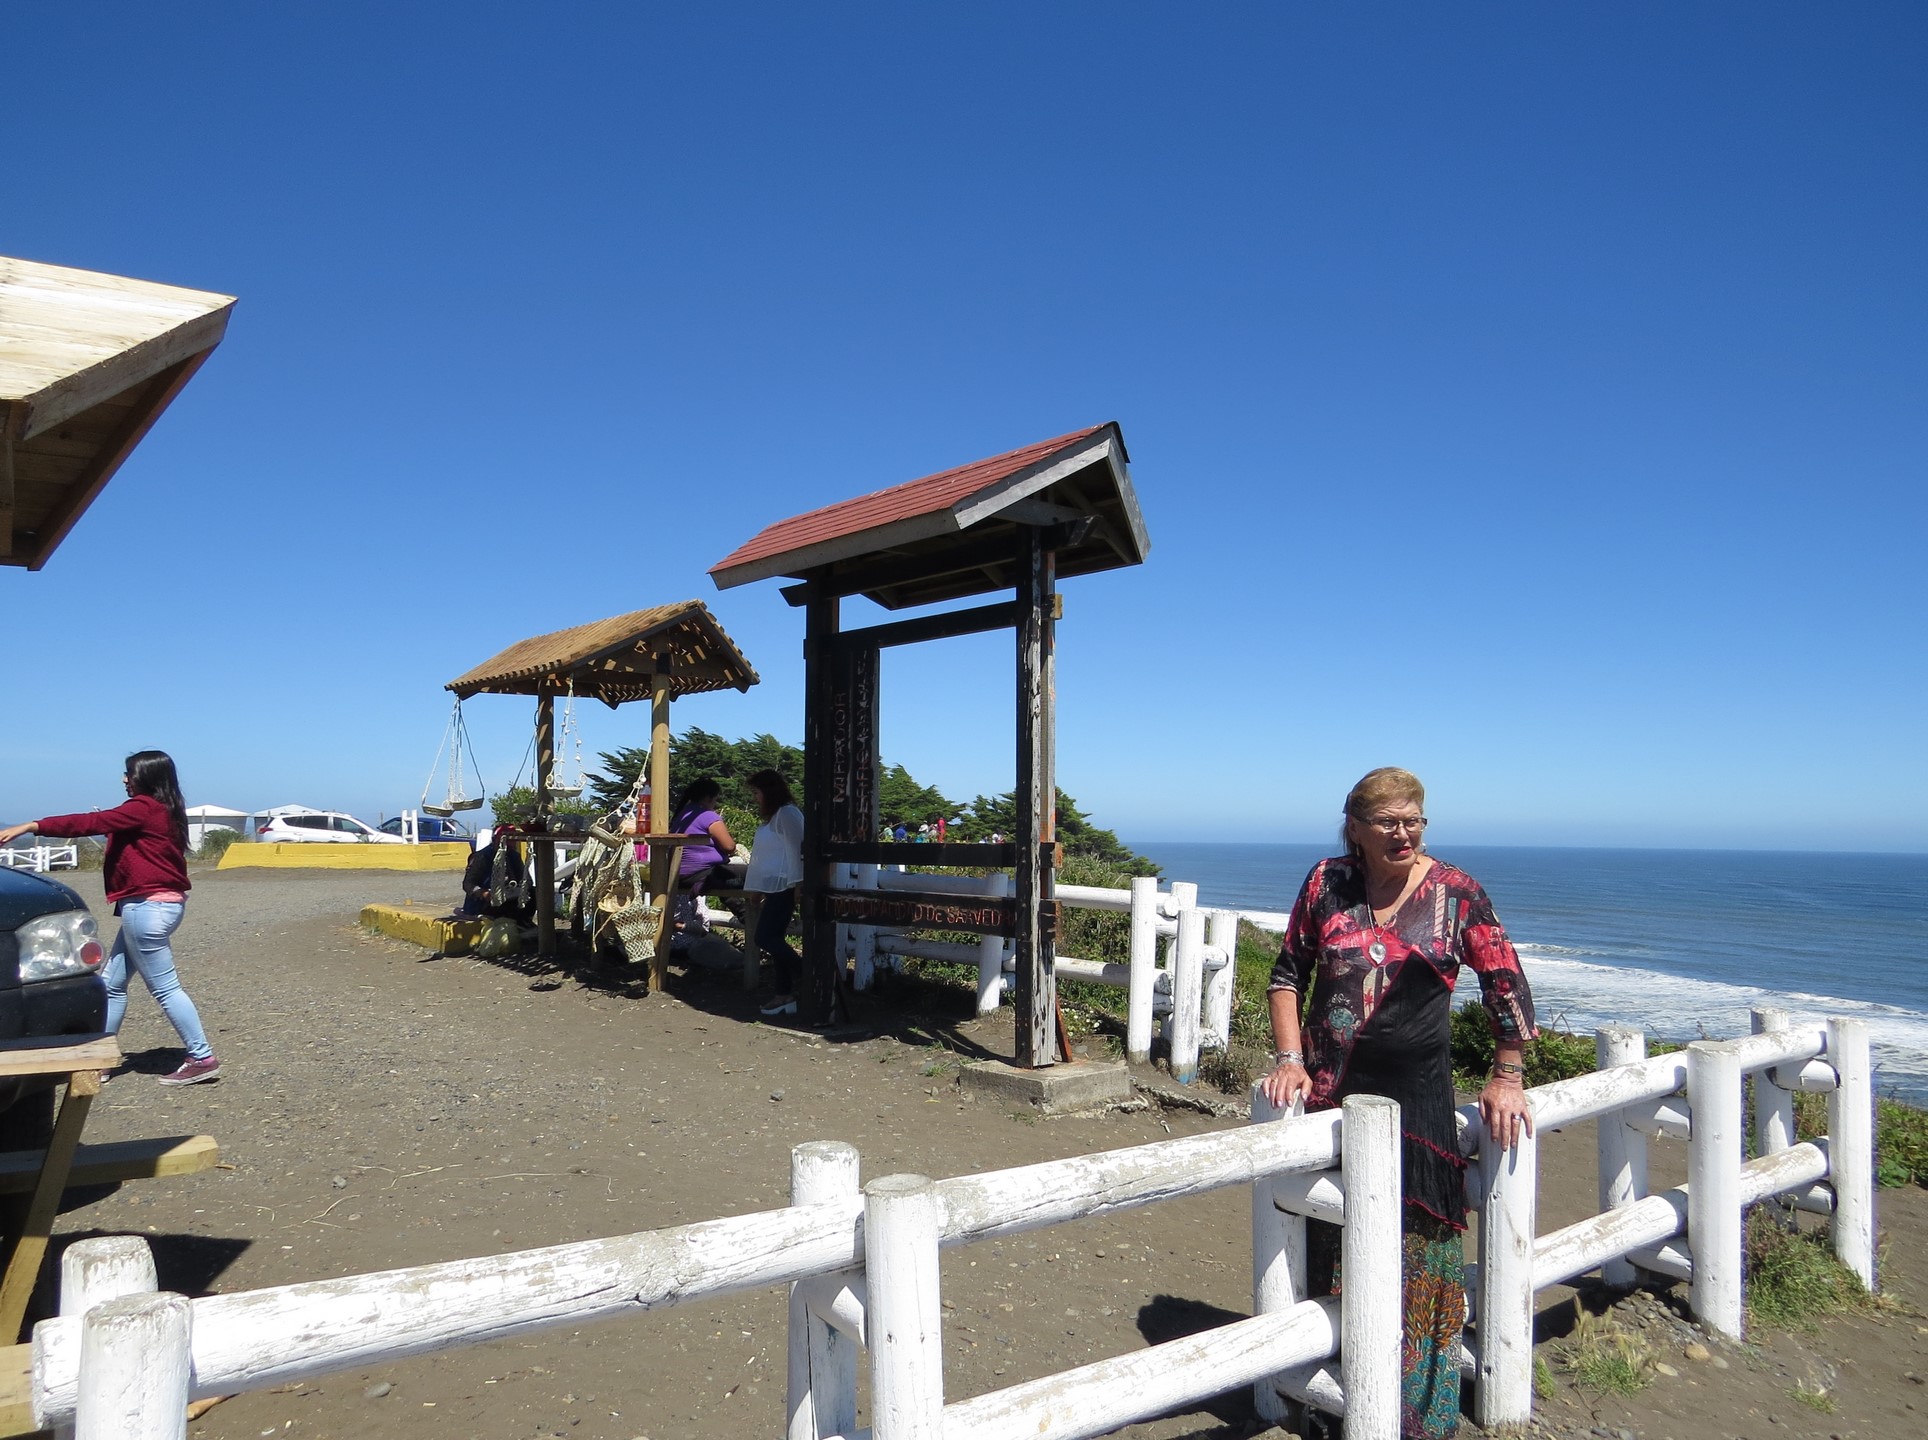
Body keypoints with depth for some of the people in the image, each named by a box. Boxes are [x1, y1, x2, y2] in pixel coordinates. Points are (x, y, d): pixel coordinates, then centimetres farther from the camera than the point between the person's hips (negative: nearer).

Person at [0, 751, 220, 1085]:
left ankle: (202, 1059, -2)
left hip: (148, 906, -10)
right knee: (112, 982, 14)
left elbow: (91, 822, -18)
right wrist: (108, 825, 8)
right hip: (151, 905, 10)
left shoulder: (143, 807, -13)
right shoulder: (164, 811, 14)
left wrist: (31, 826, -18)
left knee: (165, 987, -5)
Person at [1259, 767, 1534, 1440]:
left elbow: (1506, 986, 3)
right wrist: (1289, 1059, -5)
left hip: (1418, 1099, -1)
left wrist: (1507, 1077, 3)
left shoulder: (1455, 892, -4)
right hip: (1328, 1092, 2)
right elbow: (1288, 975, 4)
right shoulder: (1326, 882, -1)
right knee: (1329, 1240, 12)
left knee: (1416, 1245, 3)